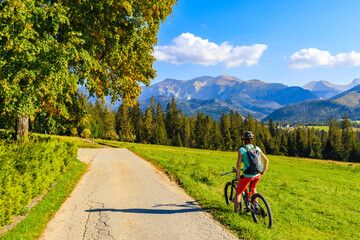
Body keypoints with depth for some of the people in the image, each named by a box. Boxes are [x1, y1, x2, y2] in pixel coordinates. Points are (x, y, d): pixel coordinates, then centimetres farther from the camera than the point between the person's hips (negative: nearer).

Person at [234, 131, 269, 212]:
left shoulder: (242, 150, -10)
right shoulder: (257, 148, 4)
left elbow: (238, 165, -19)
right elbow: (266, 160, 9)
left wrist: (238, 175, -5)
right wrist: (263, 171, 20)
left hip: (247, 176, -5)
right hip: (257, 175, 5)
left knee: (238, 193, 13)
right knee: (253, 189, 34)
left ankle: (235, 212, 13)